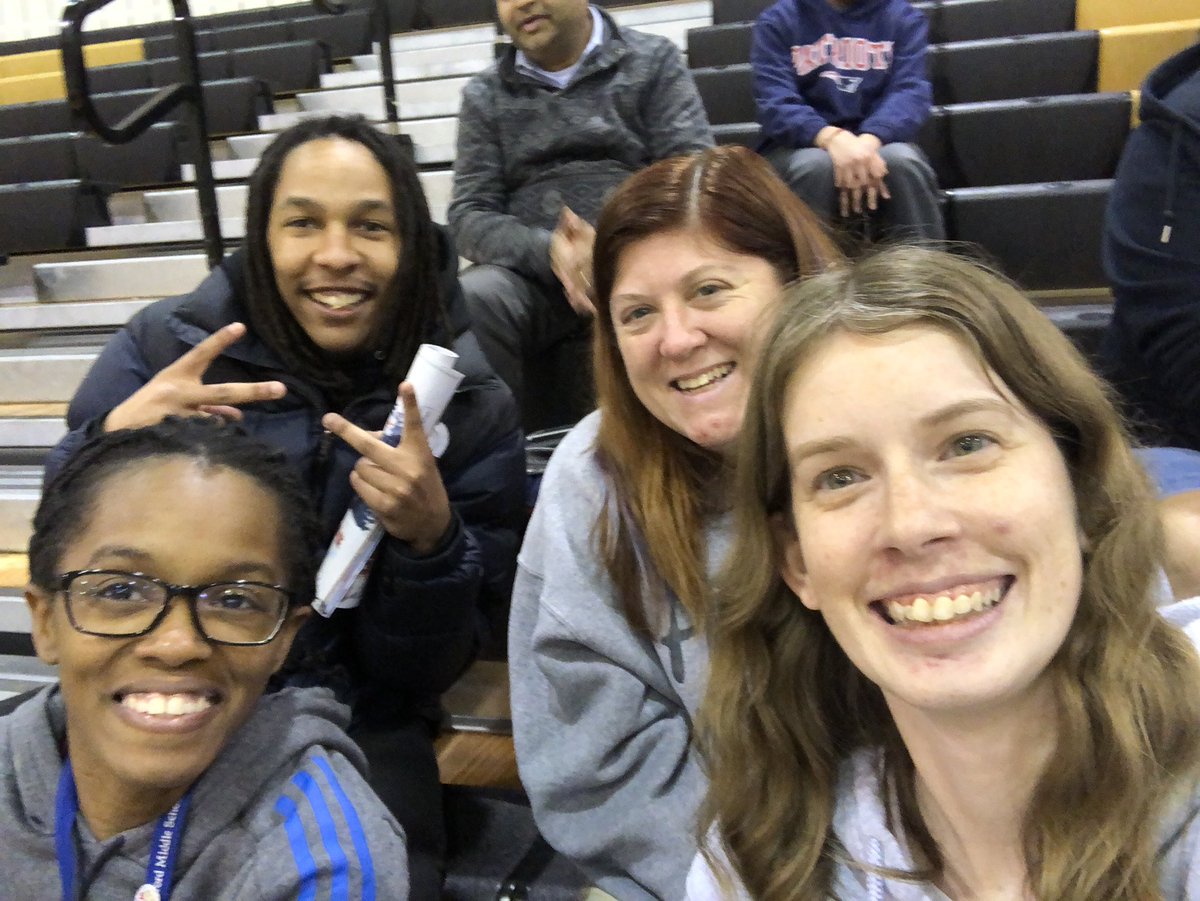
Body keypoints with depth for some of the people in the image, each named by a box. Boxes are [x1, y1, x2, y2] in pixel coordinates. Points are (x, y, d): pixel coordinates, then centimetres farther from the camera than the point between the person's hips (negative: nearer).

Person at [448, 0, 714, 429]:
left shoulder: (655, 61, 12)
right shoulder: (485, 95, 16)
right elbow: (469, 217, 6)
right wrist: (547, 250, -16)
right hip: (534, 275, 2)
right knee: (470, 300, -30)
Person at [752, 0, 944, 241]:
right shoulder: (778, 20, 4)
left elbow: (911, 91, -7)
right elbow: (775, 104, -10)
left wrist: (870, 140, -29)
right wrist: (831, 138, -30)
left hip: (877, 142, 1)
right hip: (802, 145, -1)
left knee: (902, 160, -31)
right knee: (814, 164, -34)